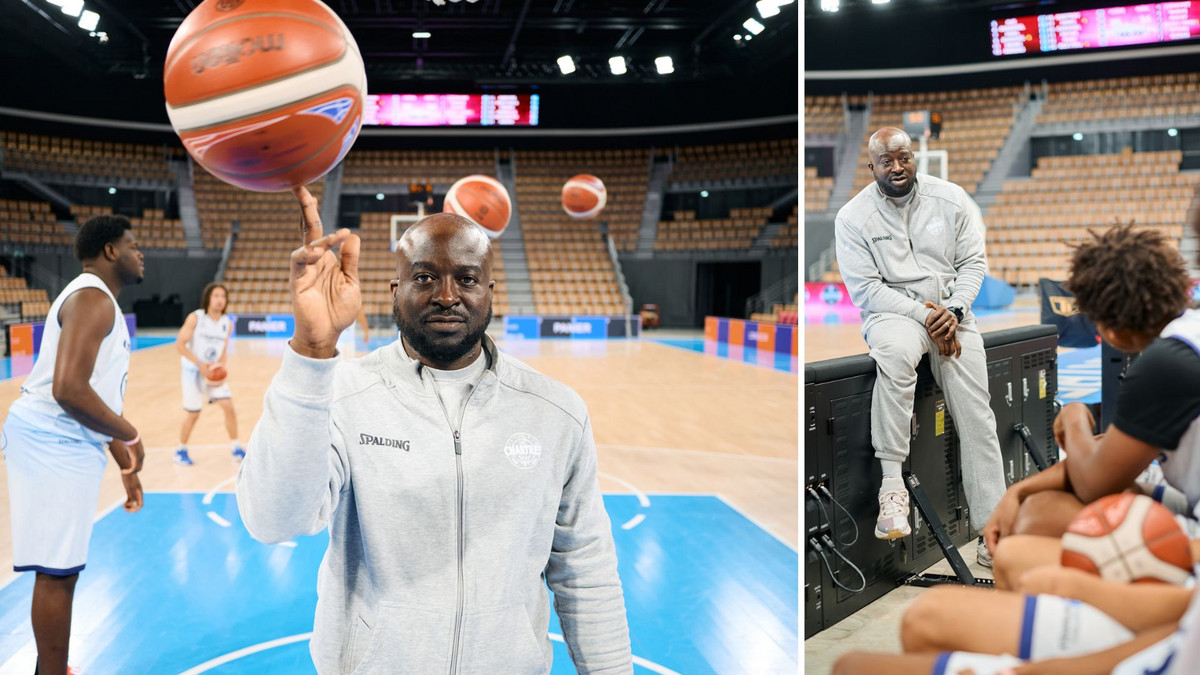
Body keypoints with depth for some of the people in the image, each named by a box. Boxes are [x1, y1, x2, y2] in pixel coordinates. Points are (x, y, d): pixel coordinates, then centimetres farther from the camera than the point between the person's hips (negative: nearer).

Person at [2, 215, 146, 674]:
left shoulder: (101, 302, 19)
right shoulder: (92, 299, -15)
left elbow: (97, 395, 24)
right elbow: (68, 389, -27)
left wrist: (126, 465, 25)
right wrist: (130, 437, -15)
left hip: (63, 444, 11)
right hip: (52, 443, -11)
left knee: (61, 570, 18)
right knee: (57, 572, -3)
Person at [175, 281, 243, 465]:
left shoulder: (227, 324, 0)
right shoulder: (195, 318, -14)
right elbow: (179, 344, -15)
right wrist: (199, 364, -25)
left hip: (214, 372, 4)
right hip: (193, 372, -4)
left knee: (228, 406, -8)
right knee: (193, 414, -2)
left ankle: (236, 448, 5)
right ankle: (180, 451, 19)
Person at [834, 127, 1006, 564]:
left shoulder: (951, 198, 3)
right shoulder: (853, 216, -4)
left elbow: (973, 262, 5)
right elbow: (865, 288, -9)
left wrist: (953, 310, -12)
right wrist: (923, 315, -18)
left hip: (951, 311, 4)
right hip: (891, 311, -3)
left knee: (976, 415, -5)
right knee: (895, 352, -39)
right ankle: (892, 487, -35)